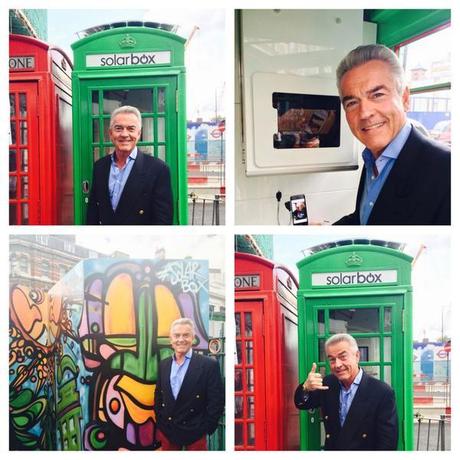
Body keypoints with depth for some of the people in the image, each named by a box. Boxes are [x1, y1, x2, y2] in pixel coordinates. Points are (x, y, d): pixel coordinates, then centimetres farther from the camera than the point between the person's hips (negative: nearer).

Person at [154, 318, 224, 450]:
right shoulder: (163, 365, 6)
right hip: (166, 432, 4)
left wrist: (205, 429, -10)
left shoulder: (209, 365, -10)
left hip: (195, 434, -4)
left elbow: (217, 401, -9)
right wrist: (159, 424, 9)